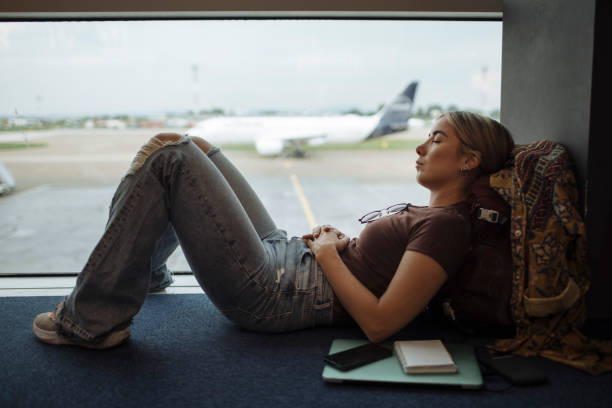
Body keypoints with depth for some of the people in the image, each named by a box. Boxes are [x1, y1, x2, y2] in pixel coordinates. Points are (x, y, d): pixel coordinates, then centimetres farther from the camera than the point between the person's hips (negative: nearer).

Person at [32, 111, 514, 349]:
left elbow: (380, 323, -23)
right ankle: (147, 270, 33)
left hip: (270, 295, -10)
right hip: (284, 255, 10)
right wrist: (342, 240, 5)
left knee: (168, 156, -14)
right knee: (191, 148, 17)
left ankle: (91, 320, -3)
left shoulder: (447, 225, -16)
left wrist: (328, 254, -13)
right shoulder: (427, 211, 13)